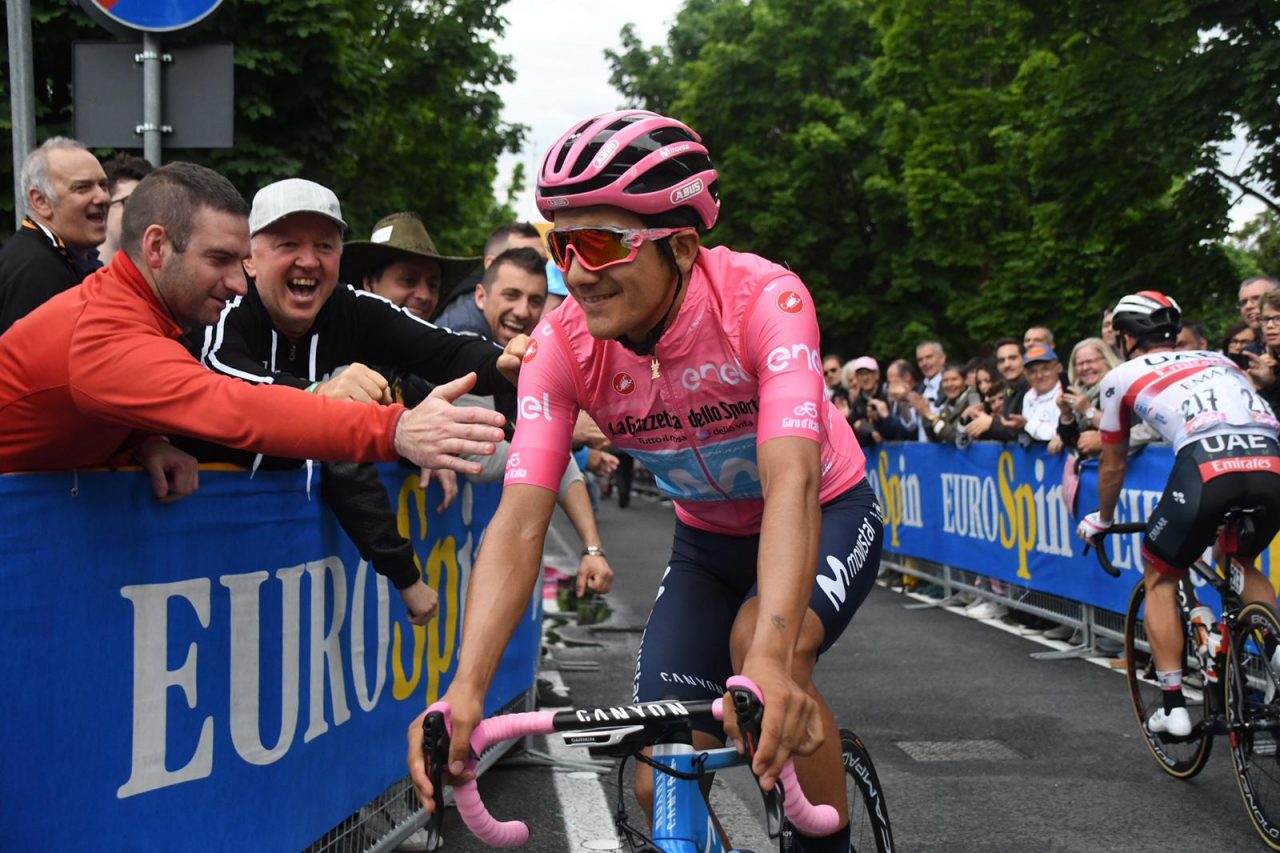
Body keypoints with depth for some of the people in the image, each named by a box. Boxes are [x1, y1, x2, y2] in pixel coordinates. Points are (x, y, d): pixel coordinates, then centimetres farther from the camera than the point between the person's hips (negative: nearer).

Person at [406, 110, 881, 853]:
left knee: (762, 641, -34)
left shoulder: (765, 299, -33)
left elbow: (791, 483, -45)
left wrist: (770, 660, -60)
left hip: (825, 514, -3)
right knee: (664, 788, -8)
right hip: (709, 541, 4)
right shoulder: (561, 345, -23)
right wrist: (465, 690, -44)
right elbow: (520, 521, -30)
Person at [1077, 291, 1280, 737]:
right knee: (1243, 565, 33)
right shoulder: (1218, 359, 35)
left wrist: (1102, 520, 50)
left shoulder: (1123, 376, 23)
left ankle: (1173, 705, 13)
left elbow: (1113, 465, 32)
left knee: (1160, 578, 19)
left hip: (1207, 466, -4)